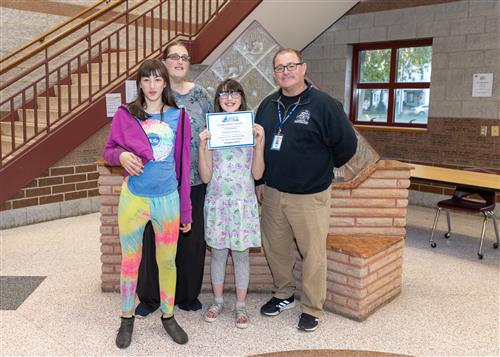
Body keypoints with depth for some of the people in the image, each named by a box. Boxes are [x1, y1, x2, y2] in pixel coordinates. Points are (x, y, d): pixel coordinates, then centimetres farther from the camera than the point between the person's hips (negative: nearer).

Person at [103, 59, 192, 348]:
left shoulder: (179, 117, 1)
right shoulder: (125, 115, -1)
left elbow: (184, 165, 2)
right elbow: (109, 150, 6)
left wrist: (186, 210, 3)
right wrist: (121, 155, -20)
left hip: (168, 199, 1)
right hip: (134, 198, 0)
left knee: (168, 262, 12)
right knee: (130, 261, 11)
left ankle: (168, 316, 30)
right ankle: (127, 319, 30)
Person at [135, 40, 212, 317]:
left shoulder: (199, 94, 8)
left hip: (195, 180, 2)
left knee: (192, 238, 8)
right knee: (155, 239, 5)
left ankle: (187, 294, 27)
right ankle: (150, 296, 24)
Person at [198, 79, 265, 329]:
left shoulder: (252, 130, 0)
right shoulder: (211, 131, -1)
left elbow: (257, 174, -3)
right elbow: (206, 176, -5)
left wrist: (259, 142, -13)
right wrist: (202, 146, -17)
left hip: (243, 201, 0)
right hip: (216, 201, 1)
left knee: (241, 253, 6)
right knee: (218, 252, 11)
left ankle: (240, 306, 22)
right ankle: (217, 301, 29)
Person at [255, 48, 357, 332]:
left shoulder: (324, 104, -11)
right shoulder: (268, 105, 8)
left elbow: (347, 144, -7)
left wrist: (322, 169, 5)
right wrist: (260, 181, 14)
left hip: (310, 196, -5)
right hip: (272, 193, 5)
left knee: (313, 253, 3)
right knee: (275, 248, 14)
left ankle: (312, 308, 20)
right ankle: (285, 295, 35)